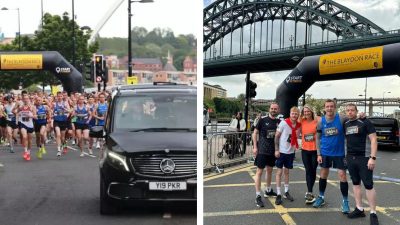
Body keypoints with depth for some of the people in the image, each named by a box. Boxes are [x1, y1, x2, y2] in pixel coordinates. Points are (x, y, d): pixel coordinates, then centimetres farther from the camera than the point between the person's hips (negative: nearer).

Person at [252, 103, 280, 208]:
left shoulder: (279, 122, 5)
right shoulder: (263, 120, -6)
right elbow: (255, 133, -2)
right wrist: (255, 147, -8)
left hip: (273, 150, 5)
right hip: (262, 150, -5)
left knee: (270, 170, 18)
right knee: (259, 171, -5)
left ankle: (268, 191, 34)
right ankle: (258, 196, -3)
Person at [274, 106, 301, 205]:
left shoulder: (298, 125, 0)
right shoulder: (283, 123, -12)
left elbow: (296, 137, 11)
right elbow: (276, 136, -10)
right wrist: (276, 150, -14)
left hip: (291, 152, 4)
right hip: (281, 151, -4)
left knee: (286, 171, 15)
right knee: (279, 172, 0)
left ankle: (286, 192, 25)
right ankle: (278, 194, 5)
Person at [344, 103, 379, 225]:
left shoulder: (365, 122, -6)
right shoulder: (345, 125, 9)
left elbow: (373, 139, -9)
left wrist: (372, 157, -17)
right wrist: (345, 155, 12)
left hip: (364, 158, -5)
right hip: (350, 158, 5)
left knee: (368, 185, -4)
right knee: (356, 183, 11)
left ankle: (373, 213, 3)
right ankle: (359, 209, 21)